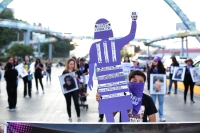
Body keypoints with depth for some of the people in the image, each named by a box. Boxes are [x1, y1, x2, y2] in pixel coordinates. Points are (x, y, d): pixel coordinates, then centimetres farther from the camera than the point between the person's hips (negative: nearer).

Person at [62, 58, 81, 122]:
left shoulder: (77, 71, 1)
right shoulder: (64, 72, 2)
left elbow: (79, 81, 1)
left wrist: (77, 78, -18)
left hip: (75, 89, -1)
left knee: (76, 103, -6)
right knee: (68, 104, 10)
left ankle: (78, 117, 7)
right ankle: (70, 117, 23)